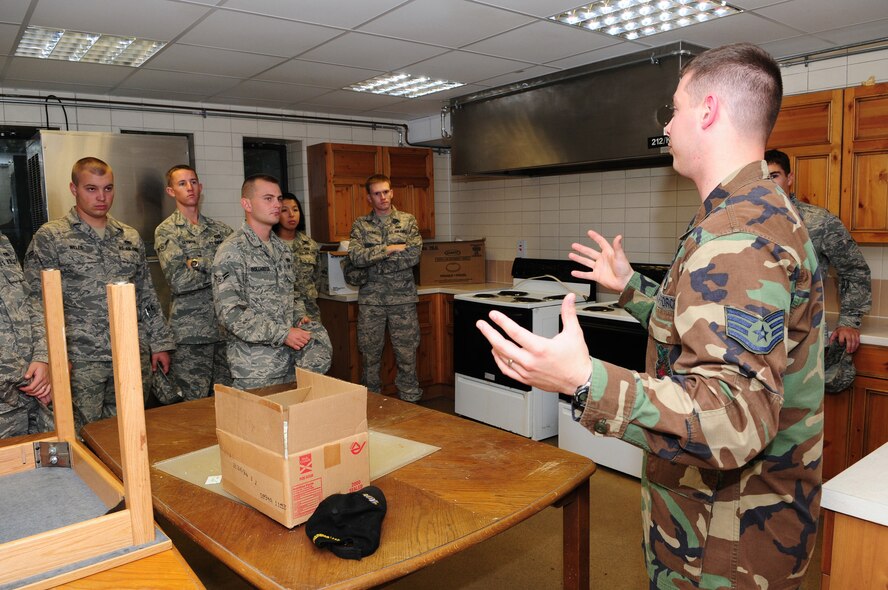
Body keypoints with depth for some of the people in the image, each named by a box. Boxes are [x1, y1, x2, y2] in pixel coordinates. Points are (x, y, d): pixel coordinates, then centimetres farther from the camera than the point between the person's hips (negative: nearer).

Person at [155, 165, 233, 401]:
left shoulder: (220, 230, 12)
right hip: (190, 332, -4)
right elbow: (178, 281, -13)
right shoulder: (166, 231, -1)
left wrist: (199, 263, -9)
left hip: (225, 328, 4)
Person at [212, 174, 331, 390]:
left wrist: (300, 318, 3)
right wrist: (282, 333, -21)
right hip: (255, 368, -6)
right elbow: (230, 313, -20)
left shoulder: (281, 248, 12)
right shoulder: (232, 251, -13)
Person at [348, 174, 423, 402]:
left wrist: (375, 264, -9)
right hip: (370, 299, 1)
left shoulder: (408, 221, 5)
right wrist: (390, 248, -14)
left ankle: (410, 401, 14)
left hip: (403, 298, -1)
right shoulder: (360, 225, 6)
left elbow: (414, 256, -8)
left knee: (407, 352, 3)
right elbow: (356, 257, -10)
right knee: (370, 354, 8)